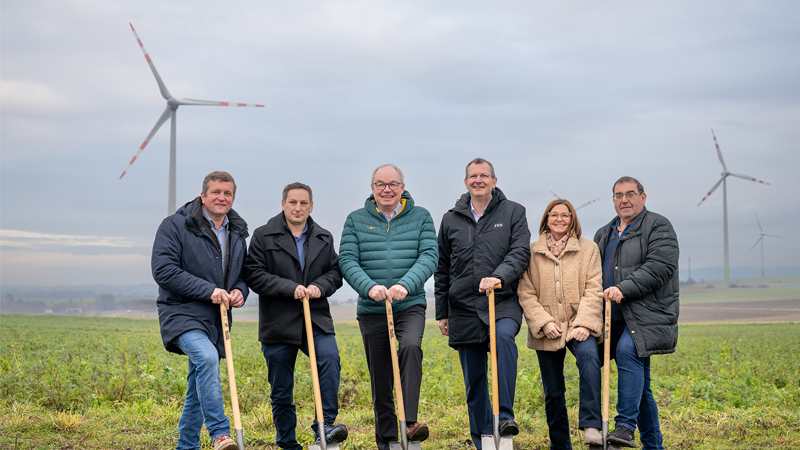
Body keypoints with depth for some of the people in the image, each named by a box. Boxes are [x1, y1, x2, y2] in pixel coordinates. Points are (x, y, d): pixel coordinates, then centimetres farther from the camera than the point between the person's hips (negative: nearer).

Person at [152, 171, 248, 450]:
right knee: (206, 357, -32)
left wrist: (240, 291, -2)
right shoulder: (176, 225, -8)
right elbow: (163, 270, -16)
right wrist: (209, 290, -20)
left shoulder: (237, 233, 12)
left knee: (199, 385, 12)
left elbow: (244, 273, 23)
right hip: (183, 313, -7)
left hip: (217, 318, 7)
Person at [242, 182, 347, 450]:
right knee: (281, 390, 5)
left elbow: (335, 272, 14)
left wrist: (320, 286, -8)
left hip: (316, 320, 2)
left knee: (330, 358, -27)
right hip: (278, 324, -2)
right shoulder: (264, 236, 1)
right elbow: (254, 275, -6)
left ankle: (324, 425, -20)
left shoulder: (324, 238, 12)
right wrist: (290, 288, -16)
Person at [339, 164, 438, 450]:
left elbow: (429, 256, -6)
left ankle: (410, 421, -30)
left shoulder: (420, 217, 5)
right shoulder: (356, 220, 6)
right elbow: (347, 260, -3)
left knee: (411, 346, -31)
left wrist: (405, 284, -23)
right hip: (371, 309, 2)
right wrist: (370, 286, -22)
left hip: (410, 306, -1)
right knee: (380, 381, 7)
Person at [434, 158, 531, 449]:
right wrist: (442, 312, 12)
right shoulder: (451, 219, 12)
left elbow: (520, 253, -7)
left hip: (503, 302, -3)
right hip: (464, 308, 3)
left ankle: (506, 415, -30)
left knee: (504, 336, -35)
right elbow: (442, 269, 16)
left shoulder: (513, 212, 5)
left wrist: (498, 277, -25)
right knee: (474, 381, 6)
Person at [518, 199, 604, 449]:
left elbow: (593, 290, 0)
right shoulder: (532, 252, 8)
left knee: (588, 355, -34)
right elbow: (526, 294, 3)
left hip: (579, 325, -2)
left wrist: (583, 324, -13)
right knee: (553, 393, 5)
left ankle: (591, 426, -34)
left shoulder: (588, 248, 7)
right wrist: (544, 323, -10)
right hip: (547, 331, 2)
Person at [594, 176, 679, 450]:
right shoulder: (604, 234, 22)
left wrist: (623, 289, -22)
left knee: (628, 349, -31)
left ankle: (625, 427, -31)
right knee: (639, 384, 8)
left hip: (647, 313, -7)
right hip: (617, 318, 7)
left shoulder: (658, 227, 0)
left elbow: (659, 267, -14)